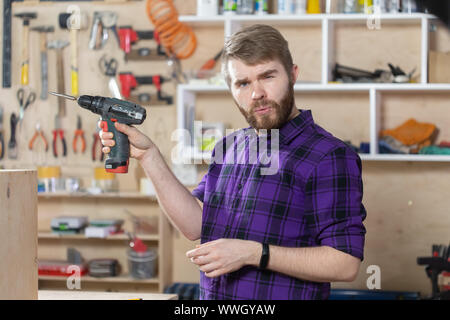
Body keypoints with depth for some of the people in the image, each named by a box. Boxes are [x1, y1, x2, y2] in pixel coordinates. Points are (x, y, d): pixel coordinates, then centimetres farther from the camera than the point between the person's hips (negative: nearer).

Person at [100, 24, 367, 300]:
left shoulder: (329, 157, -14)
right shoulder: (229, 147, 9)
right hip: (210, 297, 6)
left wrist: (253, 253, -23)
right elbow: (196, 225, 0)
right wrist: (148, 155, -4)